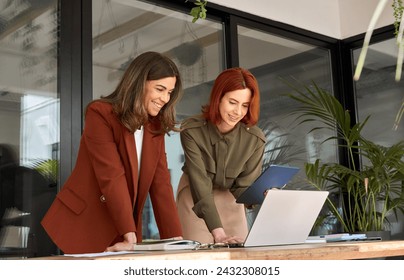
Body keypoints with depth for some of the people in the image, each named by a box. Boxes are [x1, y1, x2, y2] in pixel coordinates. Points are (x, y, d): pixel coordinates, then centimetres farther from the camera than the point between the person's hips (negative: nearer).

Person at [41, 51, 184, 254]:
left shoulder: (155, 127, 6)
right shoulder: (100, 113, -13)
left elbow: (161, 183, 0)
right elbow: (112, 177, -21)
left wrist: (175, 238, -10)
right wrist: (130, 236, -25)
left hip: (122, 233, 6)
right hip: (83, 226, -5)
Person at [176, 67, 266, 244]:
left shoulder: (256, 139, -19)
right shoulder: (191, 131, -25)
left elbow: (245, 186, -13)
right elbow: (200, 184, -30)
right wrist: (218, 233, -37)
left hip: (231, 200, 2)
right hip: (195, 199, -2)